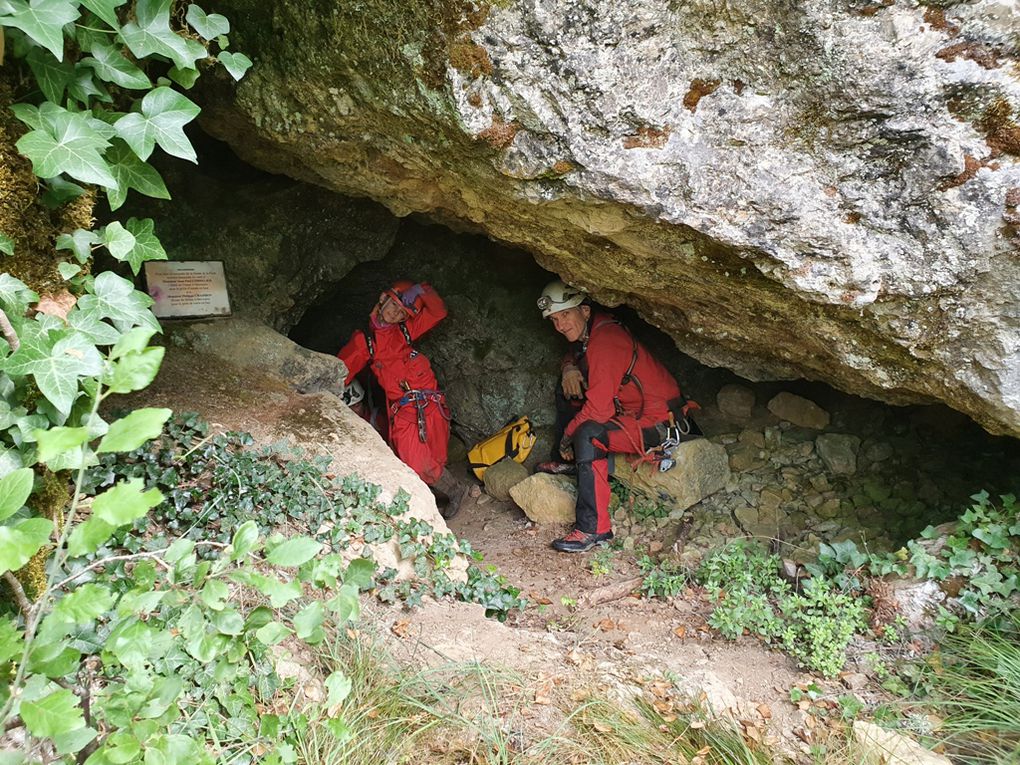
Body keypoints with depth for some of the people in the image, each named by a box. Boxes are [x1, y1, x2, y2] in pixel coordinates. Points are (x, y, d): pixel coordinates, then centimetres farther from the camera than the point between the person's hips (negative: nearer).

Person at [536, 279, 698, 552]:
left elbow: (598, 410, -29)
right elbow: (573, 354, 25)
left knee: (589, 434, -34)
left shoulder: (605, 340, -26)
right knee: (566, 394, 15)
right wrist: (569, 368, -1)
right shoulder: (585, 332, 2)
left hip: (659, 424, -10)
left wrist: (566, 436, -13)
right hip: (629, 408, 10)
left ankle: (594, 529, -28)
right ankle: (567, 461, 23)